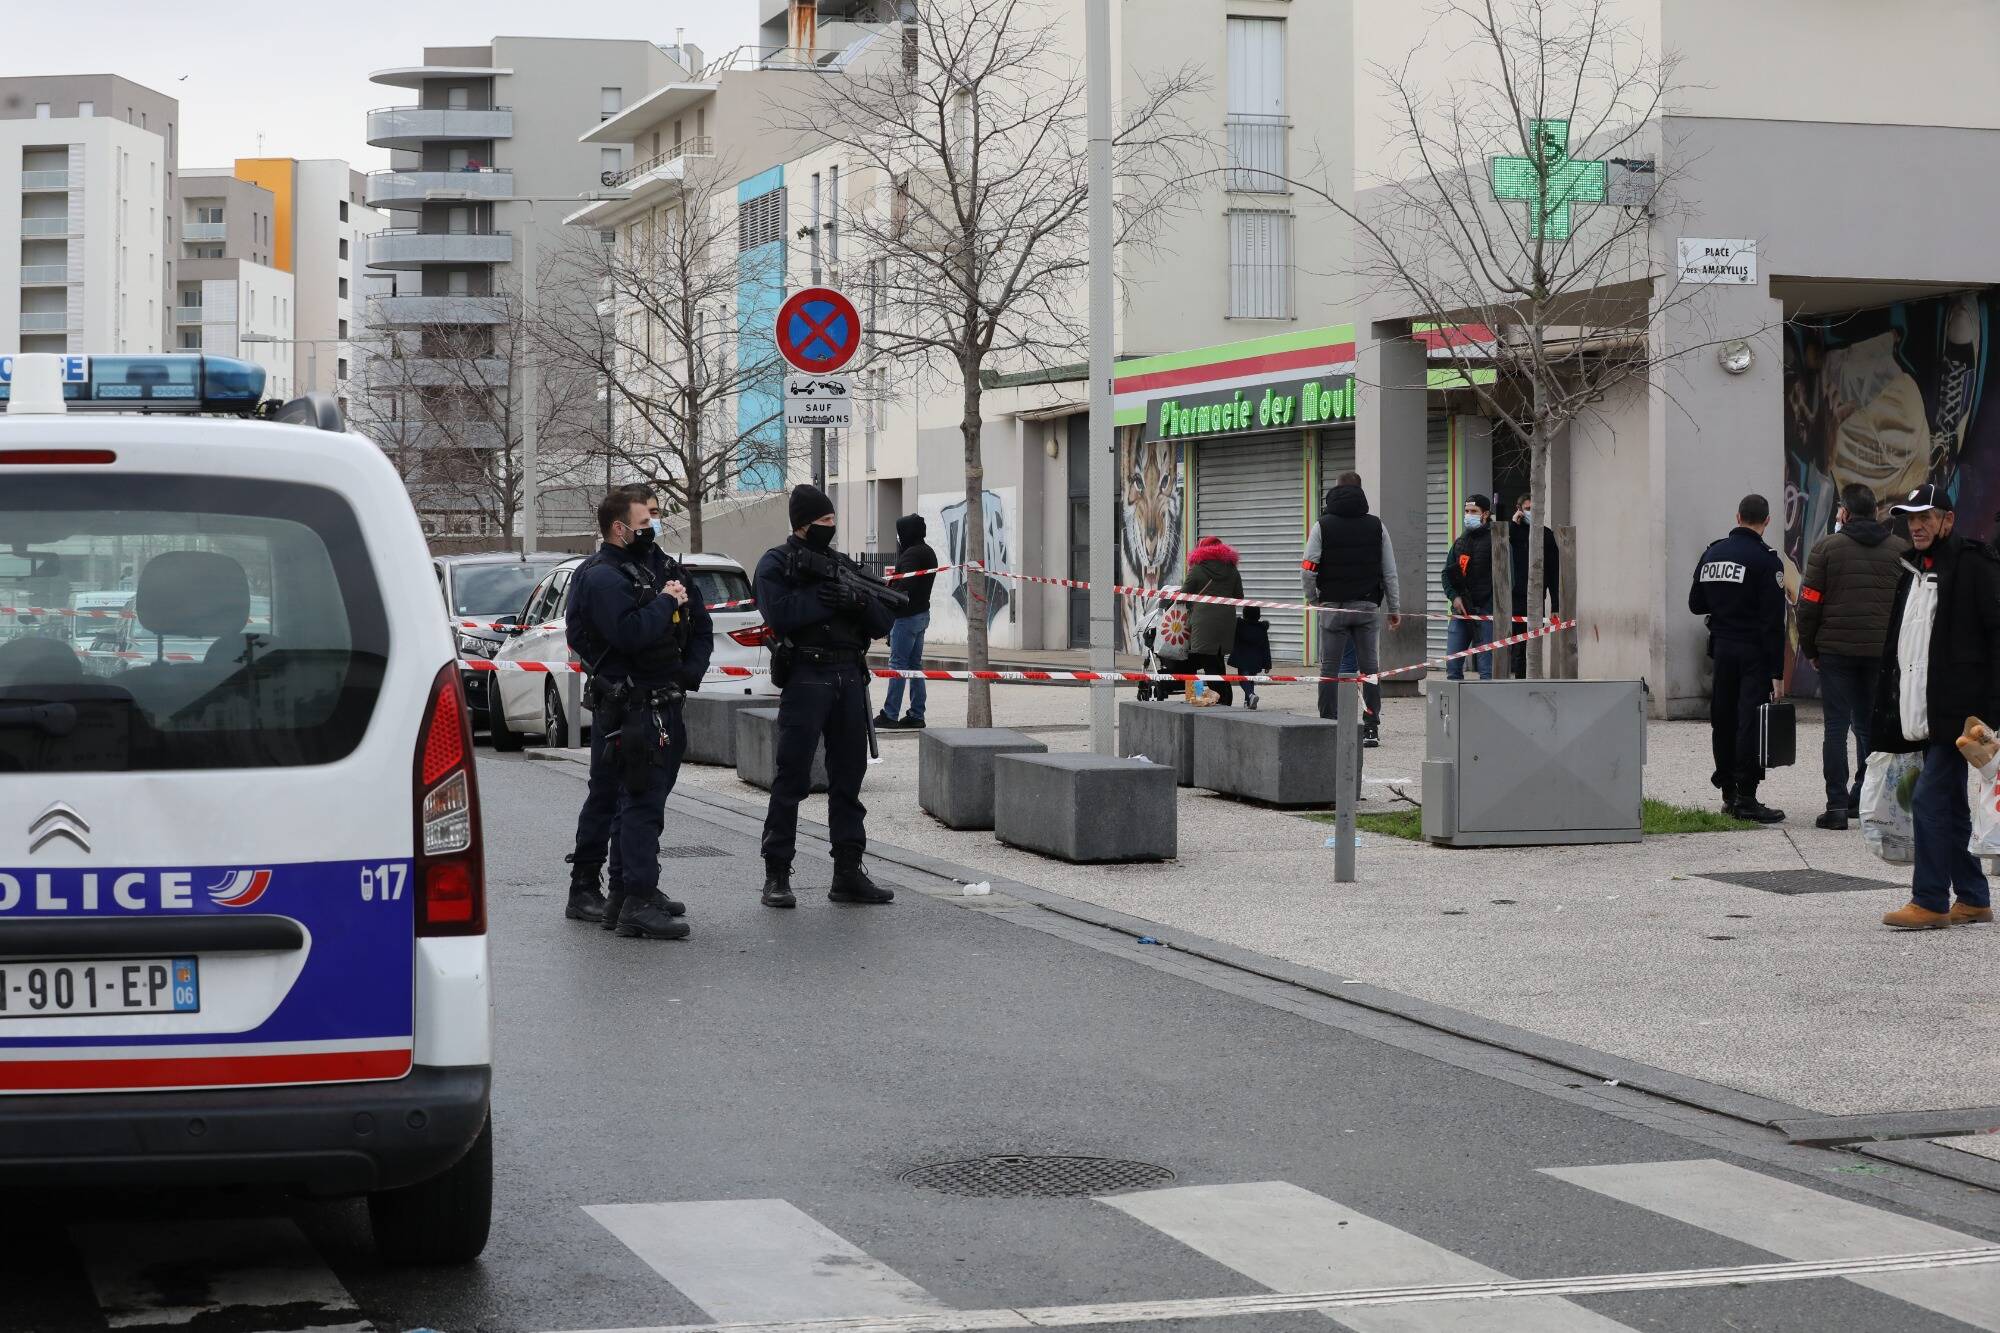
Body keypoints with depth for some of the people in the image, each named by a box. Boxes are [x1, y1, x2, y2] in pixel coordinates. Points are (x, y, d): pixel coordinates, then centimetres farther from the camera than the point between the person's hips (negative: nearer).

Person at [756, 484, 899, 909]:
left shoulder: (845, 565, 18)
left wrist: (859, 600, -8)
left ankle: (849, 874, 12)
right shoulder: (777, 563, 2)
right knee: (792, 779, -4)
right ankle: (777, 876, 0)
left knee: (848, 778, 7)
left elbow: (884, 623, 12)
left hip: (850, 679, 6)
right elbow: (780, 613, -16)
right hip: (805, 679, -6)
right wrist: (826, 598, -12)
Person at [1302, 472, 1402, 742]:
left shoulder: (1323, 526, -1)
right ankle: (1370, 727, 2)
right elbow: (1390, 571, 6)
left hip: (1333, 607, -1)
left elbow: (1308, 568, -6)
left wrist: (1313, 599, 11)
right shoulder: (1376, 526, 5)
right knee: (1370, 667, 4)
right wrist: (1395, 608, 12)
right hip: (1368, 606, 1)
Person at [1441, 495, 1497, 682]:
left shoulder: (1496, 540, -3)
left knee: (1487, 669, -5)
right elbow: (1446, 574, 18)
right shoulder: (1460, 542, 17)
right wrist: (1454, 596, 1)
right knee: (1452, 666, 4)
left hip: (1486, 611, -6)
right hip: (1460, 611, 6)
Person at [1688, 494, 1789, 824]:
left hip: (1721, 649, 6)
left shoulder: (1712, 553, 7)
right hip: (1754, 652, -6)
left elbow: (1696, 604, 14)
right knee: (1752, 722, -5)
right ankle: (1746, 798, -7)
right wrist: (1777, 672, -14)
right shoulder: (1765, 559, -11)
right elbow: (1773, 620, -14)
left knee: (1723, 720, 12)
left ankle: (1728, 792, 18)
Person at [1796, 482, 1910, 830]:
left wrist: (1809, 649, 6)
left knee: (1837, 726, -1)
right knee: (1870, 726, 13)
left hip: (1836, 649, -2)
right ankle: (1862, 800, 15)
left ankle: (1837, 805, -7)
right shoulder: (1900, 550, 5)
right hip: (1882, 653, 3)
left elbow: (1809, 604, -4)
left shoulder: (1827, 547, -3)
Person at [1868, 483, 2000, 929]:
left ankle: (1930, 901, -9)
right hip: (1925, 717, 9)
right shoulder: (1913, 571, 18)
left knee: (1930, 799, -13)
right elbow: (1896, 645, 24)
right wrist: (1889, 706, 18)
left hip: (1958, 714, -9)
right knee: (1951, 805, 12)